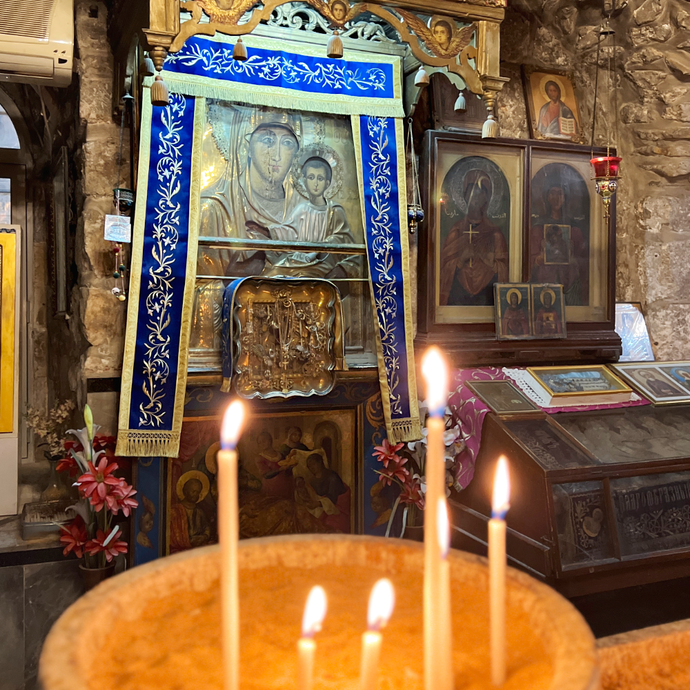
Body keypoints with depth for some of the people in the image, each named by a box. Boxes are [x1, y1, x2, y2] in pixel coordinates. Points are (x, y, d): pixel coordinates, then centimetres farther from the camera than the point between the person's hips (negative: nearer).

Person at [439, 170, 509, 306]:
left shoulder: (495, 234, 7)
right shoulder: (456, 231, 8)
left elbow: (503, 271, 4)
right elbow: (444, 268, 4)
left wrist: (489, 260, -11)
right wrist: (460, 260, -12)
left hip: (486, 298, 0)